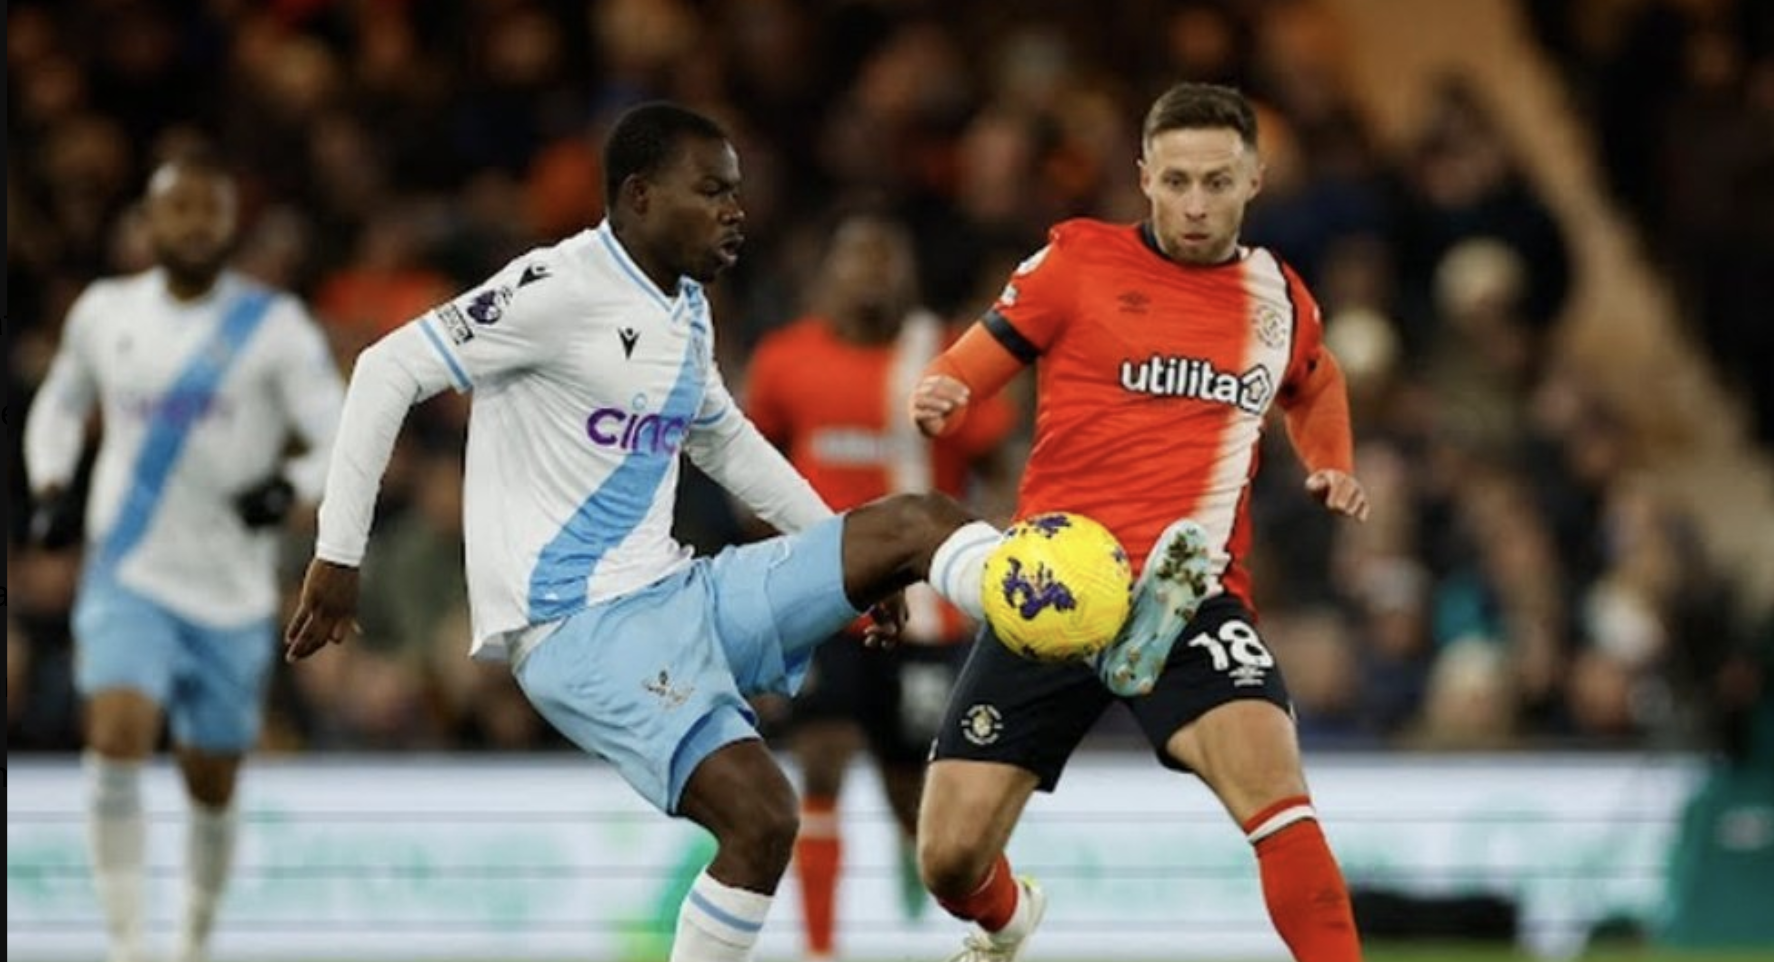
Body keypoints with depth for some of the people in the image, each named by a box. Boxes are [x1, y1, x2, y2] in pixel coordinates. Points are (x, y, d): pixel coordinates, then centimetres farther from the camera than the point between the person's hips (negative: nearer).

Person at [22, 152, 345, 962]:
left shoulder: (274, 326, -4)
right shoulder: (105, 311, 5)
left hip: (231, 592, 0)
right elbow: (60, 404, 24)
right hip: (129, 578, 0)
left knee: (213, 788, 10)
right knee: (117, 736, -23)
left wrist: (290, 486, -27)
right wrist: (50, 486, 7)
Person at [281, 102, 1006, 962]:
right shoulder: (562, 288, -14)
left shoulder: (687, 310, 13)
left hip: (677, 597, 9)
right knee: (760, 819, -24)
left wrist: (851, 563, 29)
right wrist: (338, 554, -15)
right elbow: (389, 370, -14)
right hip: (580, 632, -9)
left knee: (920, 524, -2)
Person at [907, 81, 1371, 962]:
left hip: (1192, 594, 1)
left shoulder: (1279, 299, 10)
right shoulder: (1079, 261, 0)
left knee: (1267, 770, -30)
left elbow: (1313, 386, 34)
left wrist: (1330, 466, 15)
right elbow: (967, 370, 6)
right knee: (951, 856, 0)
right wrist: (935, 402, -17)